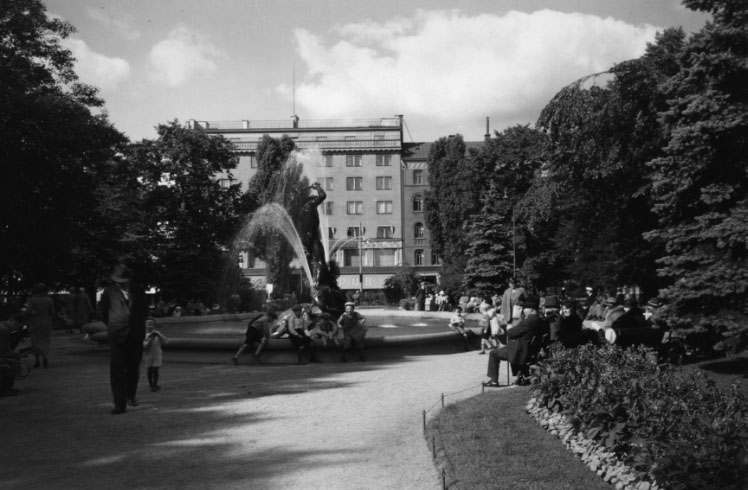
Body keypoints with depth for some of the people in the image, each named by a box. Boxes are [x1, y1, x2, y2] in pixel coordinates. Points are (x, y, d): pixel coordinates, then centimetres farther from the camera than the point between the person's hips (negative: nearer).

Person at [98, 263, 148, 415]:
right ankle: (120, 404, -7)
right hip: (118, 336, -2)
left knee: (133, 368, 13)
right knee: (117, 371, -9)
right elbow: (102, 312, 11)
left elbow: (144, 309, 19)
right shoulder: (109, 292, -2)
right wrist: (112, 326, 11)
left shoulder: (138, 290, 4)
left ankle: (131, 396, 34)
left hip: (136, 335, 3)